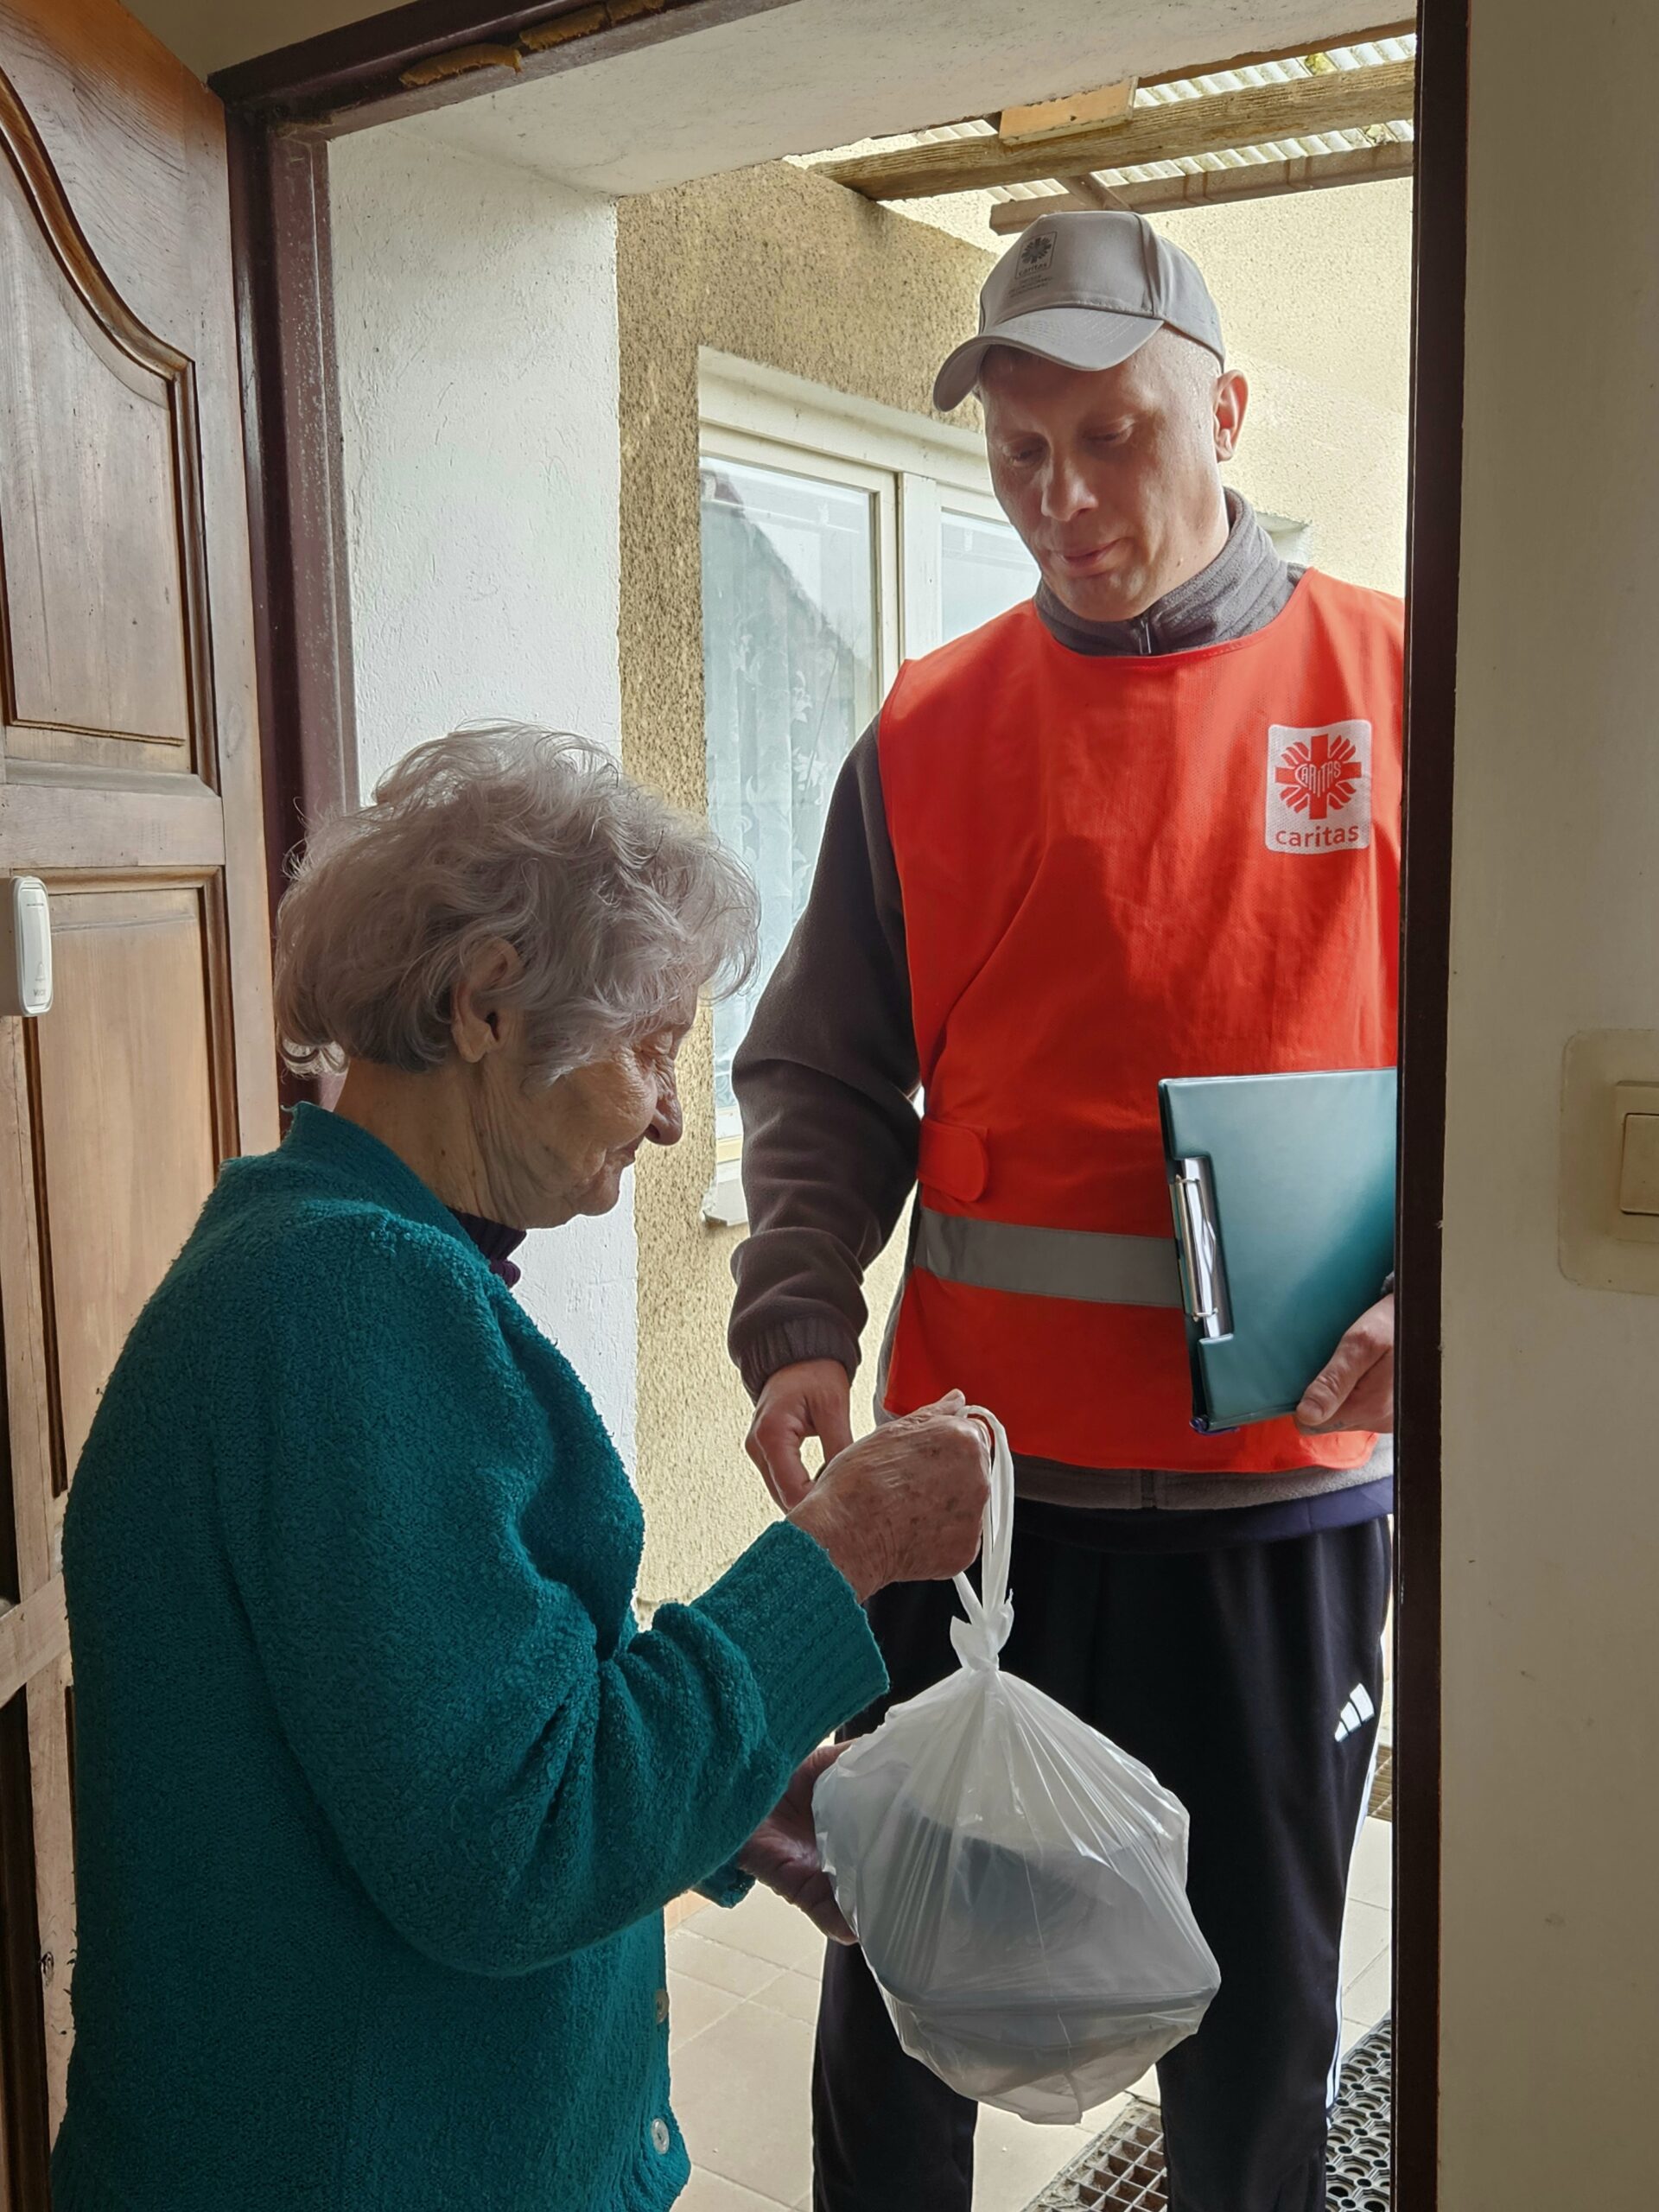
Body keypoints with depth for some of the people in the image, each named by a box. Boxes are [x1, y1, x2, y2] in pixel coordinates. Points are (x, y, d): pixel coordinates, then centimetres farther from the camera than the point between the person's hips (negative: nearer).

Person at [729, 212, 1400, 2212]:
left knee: (1259, 1994, 16)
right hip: (972, 1470, 1)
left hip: (1282, 1478, 0)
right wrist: (797, 1330, -11)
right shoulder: (927, 736, 2)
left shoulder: (1397, 689, 1)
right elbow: (823, 1080, 4)